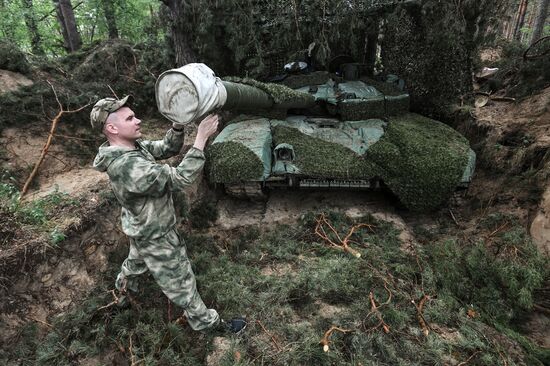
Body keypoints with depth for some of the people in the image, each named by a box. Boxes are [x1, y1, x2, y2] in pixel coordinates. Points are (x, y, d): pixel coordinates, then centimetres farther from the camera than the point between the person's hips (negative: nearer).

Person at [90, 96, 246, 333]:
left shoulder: (133, 146, -9)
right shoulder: (127, 166, -38)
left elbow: (167, 148, -4)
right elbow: (180, 179, -40)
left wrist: (178, 125, -23)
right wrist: (201, 138, -40)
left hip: (142, 226, 10)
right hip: (155, 236, -9)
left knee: (137, 260, 38)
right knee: (180, 281, 10)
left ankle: (122, 288, 68)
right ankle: (205, 321, 31)